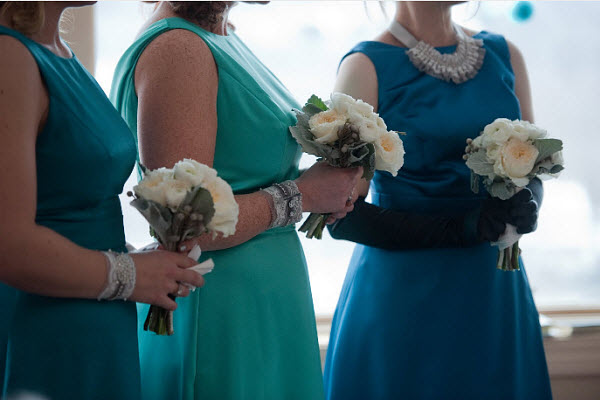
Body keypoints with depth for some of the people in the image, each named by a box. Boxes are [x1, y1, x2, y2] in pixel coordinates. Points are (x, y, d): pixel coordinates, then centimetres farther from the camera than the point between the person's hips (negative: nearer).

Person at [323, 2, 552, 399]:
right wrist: (463, 229, -21)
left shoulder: (504, 55, 8)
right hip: (403, 290, -5)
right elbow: (342, 214, -13)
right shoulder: (366, 65, -8)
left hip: (493, 289, 5)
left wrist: (526, 203, -11)